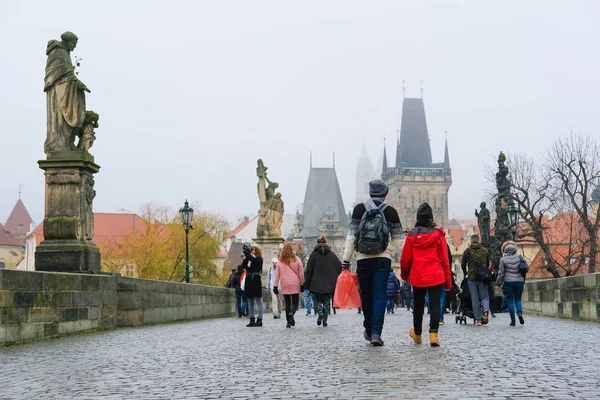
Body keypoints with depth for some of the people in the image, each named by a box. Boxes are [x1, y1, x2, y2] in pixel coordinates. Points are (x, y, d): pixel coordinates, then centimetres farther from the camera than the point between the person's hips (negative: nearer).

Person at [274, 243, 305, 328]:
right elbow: (301, 273, 0)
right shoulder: (297, 260, -2)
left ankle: (289, 322, 5)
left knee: (287, 303, 10)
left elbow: (277, 274, 4)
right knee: (295, 303, 6)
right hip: (295, 286, -2)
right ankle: (291, 313, -23)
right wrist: (302, 284, 8)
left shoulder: (280, 261, 2)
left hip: (284, 286, 2)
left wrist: (275, 286, 7)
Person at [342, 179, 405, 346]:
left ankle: (369, 330, 25)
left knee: (366, 295, 13)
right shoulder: (390, 211, 4)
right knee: (380, 295, -2)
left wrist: (346, 260, 3)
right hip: (383, 259, -1)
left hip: (363, 259, 1)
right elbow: (399, 239, 5)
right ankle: (376, 332, -13)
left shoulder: (359, 209, 5)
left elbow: (351, 236, 1)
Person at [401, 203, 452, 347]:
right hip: (436, 276, -2)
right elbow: (444, 259, -2)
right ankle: (433, 334, -15)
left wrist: (404, 273, 23)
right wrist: (448, 281, 5)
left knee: (418, 305, 14)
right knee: (435, 304, -1)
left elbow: (406, 258, 5)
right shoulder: (438, 234, -3)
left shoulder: (412, 235, 1)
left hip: (418, 277, 2)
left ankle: (417, 334, 29)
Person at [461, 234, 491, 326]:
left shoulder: (467, 251, 1)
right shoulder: (485, 251, 6)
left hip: (472, 277, -1)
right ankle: (486, 309, -20)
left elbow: (463, 264, 7)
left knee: (475, 299, 5)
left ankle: (478, 319, 2)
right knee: (484, 297, 10)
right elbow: (488, 264, 14)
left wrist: (465, 274, 24)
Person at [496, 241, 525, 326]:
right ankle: (520, 313, -14)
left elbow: (501, 272, -3)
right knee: (518, 299, 14)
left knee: (510, 301, 5)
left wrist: (498, 283, 7)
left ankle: (513, 320, 2)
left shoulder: (503, 259, -4)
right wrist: (523, 280, 17)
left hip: (508, 282, -2)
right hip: (519, 281, 2)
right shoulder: (519, 257, 2)